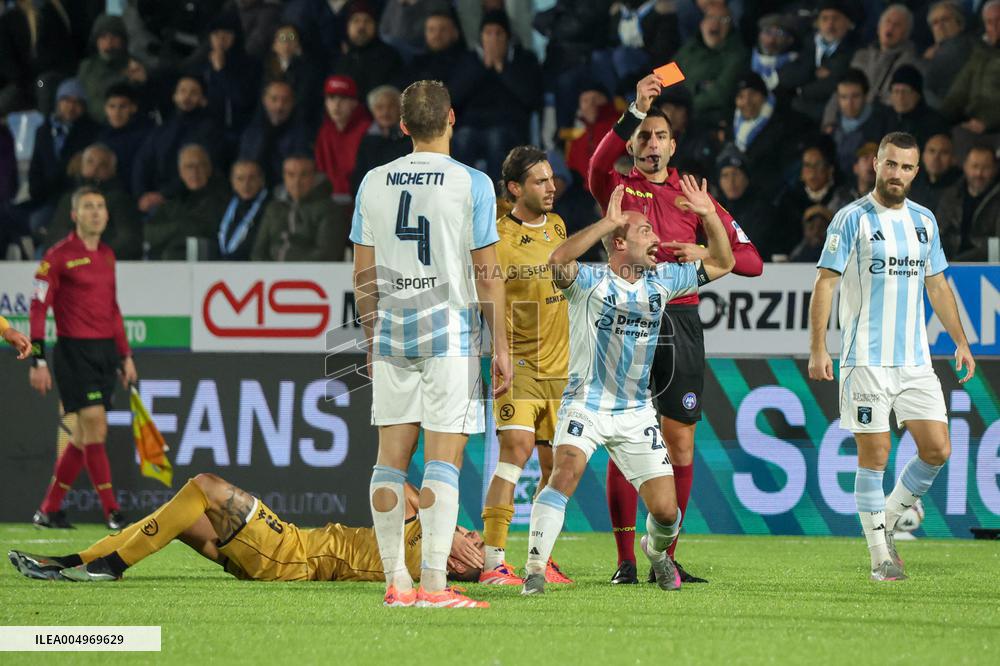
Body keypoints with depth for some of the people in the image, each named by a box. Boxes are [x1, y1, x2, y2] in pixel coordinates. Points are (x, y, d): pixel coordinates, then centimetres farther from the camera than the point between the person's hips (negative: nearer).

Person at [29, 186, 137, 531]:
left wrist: (125, 356, 19)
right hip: (75, 350, -7)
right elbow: (38, 308, -9)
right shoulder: (58, 256, -7)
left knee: (84, 435, 7)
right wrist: (37, 360, -15)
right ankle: (112, 512, -12)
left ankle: (48, 510, 16)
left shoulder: (107, 255, 14)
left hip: (105, 351, 7)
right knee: (95, 427, -13)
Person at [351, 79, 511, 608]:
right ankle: (433, 584, -9)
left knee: (391, 459, 8)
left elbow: (363, 276, 9)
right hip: (450, 332, -4)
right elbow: (487, 275, -4)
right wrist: (501, 347, 2)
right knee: (443, 460, -4)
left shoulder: (373, 183, 6)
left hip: (390, 334, 4)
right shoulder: (472, 184, -5)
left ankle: (395, 582, 9)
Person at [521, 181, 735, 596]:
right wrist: (609, 221, -31)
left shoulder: (661, 281, 8)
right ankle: (535, 570, -28)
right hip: (585, 403, -4)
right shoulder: (589, 282, -9)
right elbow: (558, 261, -31)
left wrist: (709, 214, 0)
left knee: (666, 511, -2)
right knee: (565, 474, -30)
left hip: (637, 413, 4)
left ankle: (656, 550, 33)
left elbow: (722, 262, 15)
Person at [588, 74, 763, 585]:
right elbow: (599, 164, -19)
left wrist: (705, 253, -11)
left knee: (680, 446, 2)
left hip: (681, 322, 2)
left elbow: (751, 260, 8)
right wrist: (636, 110, -28)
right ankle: (625, 561, -3)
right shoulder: (618, 189, 7)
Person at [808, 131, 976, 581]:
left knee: (937, 450, -2)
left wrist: (960, 341, 14)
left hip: (916, 360, 5)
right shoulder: (852, 219, -5)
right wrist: (817, 349, -13)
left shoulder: (924, 220, 12)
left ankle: (887, 521, 19)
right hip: (867, 359, -5)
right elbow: (825, 282, -6)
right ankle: (880, 555, 4)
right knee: (875, 456, -4)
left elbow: (937, 286, 20)